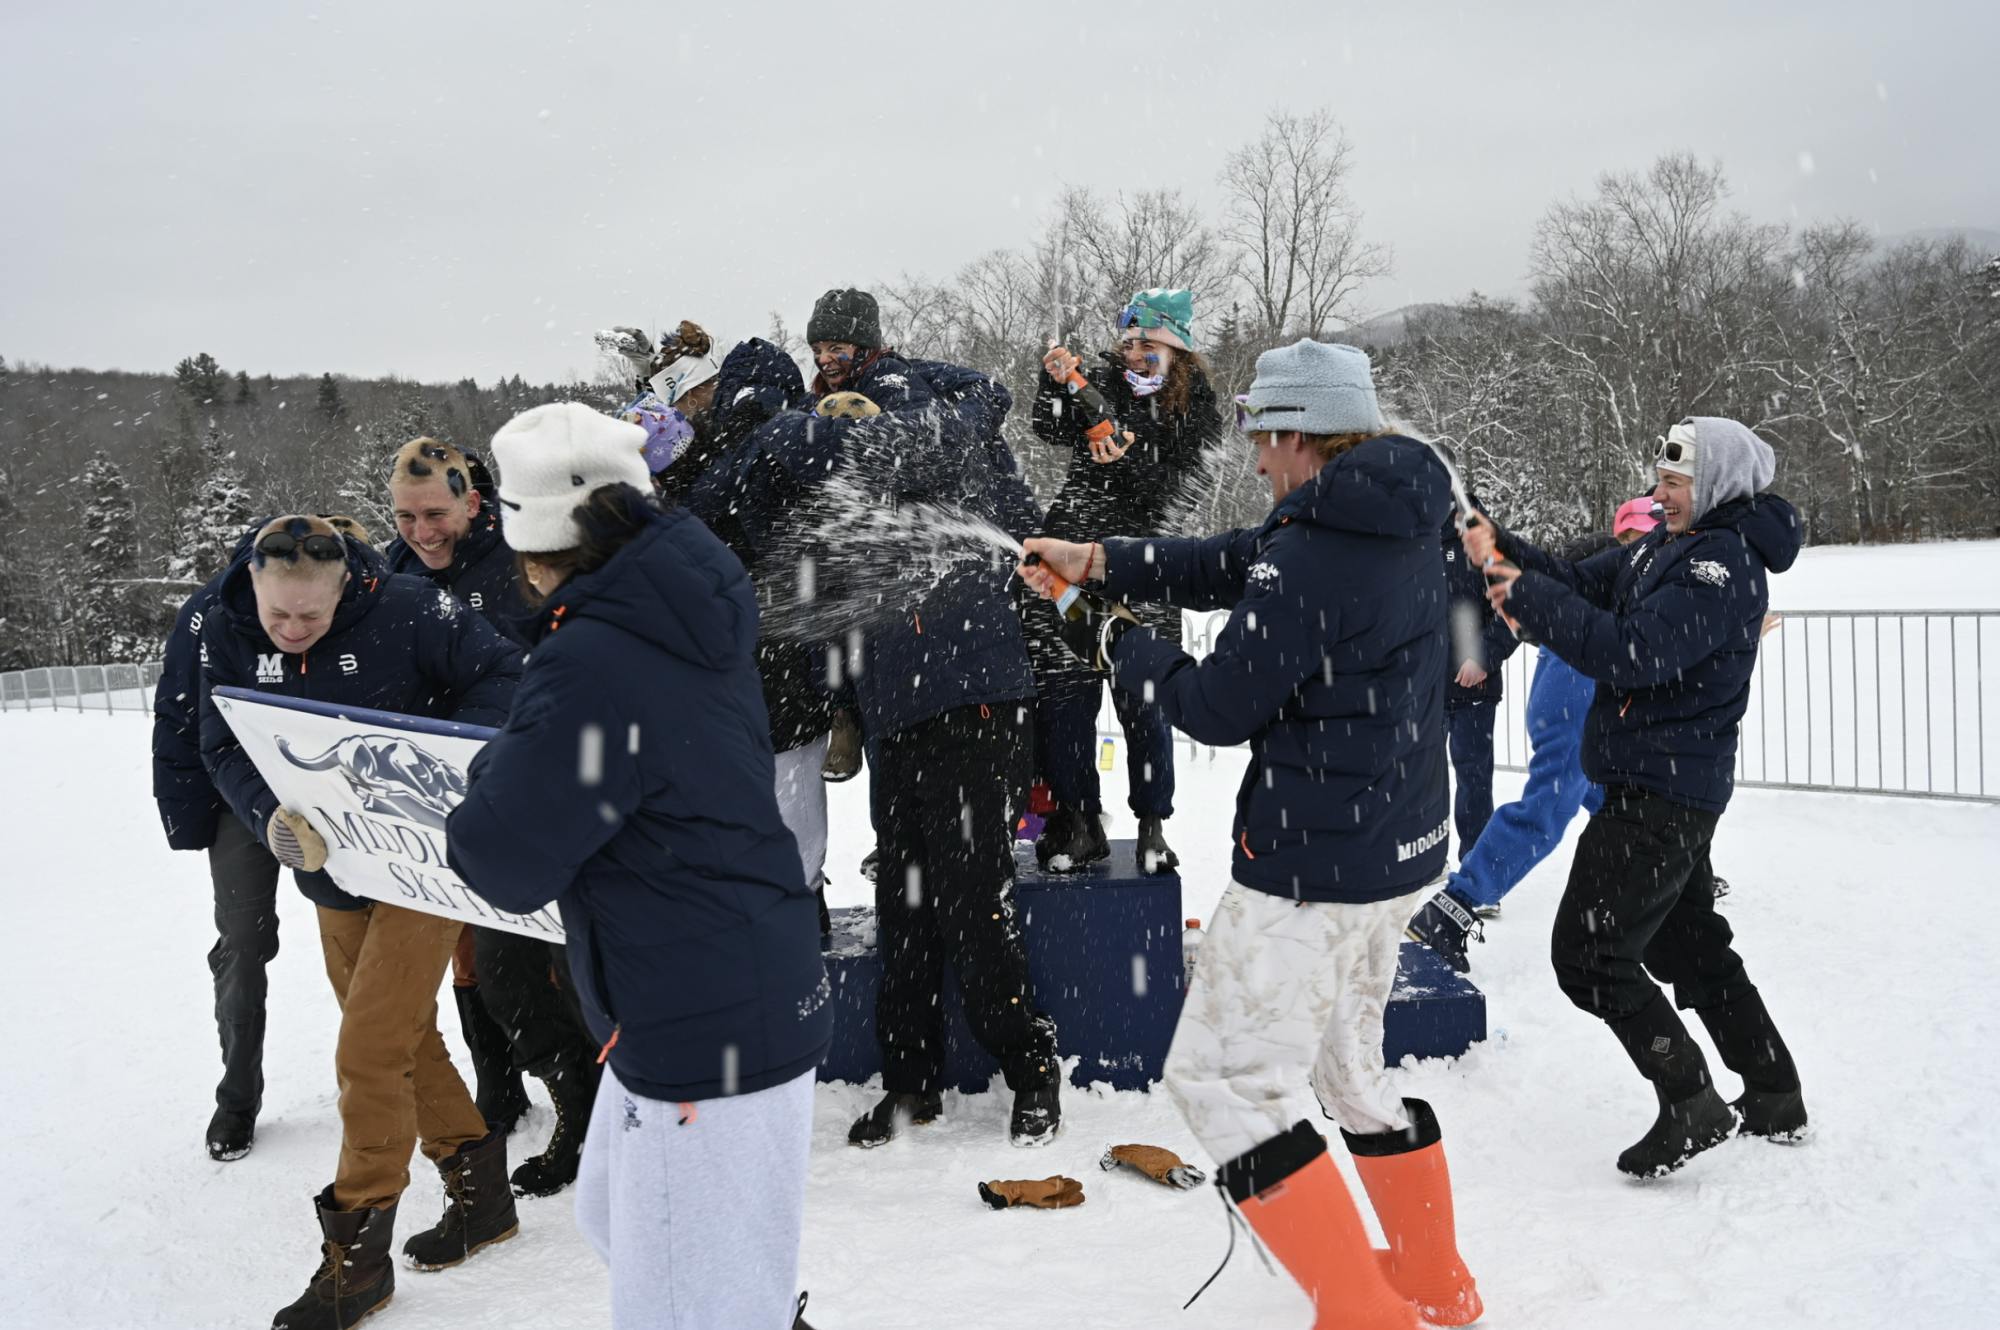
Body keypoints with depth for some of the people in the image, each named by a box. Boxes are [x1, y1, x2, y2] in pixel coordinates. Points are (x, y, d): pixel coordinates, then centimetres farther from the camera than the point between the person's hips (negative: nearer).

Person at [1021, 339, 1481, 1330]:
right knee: (1347, 1061, 25)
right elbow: (1235, 565, 11)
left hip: (1315, 868, -10)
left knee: (1220, 1081, 1)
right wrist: (1101, 563, 7)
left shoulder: (1312, 557, -23)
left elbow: (1220, 707, -15)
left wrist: (1113, 644, -1)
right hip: (1403, 849, 10)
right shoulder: (1404, 523, 6)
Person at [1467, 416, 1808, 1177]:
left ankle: (1692, 1106, 0)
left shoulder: (1726, 565, -19)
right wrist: (1505, 554, -7)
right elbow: (1582, 586, 9)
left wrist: (1528, 598, -25)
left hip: (1664, 792, -10)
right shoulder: (1665, 546, 11)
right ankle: (1775, 1099, 33)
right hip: (1664, 786, 10)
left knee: (1588, 951, -8)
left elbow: (1635, 655, -28)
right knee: (1687, 943, 20)